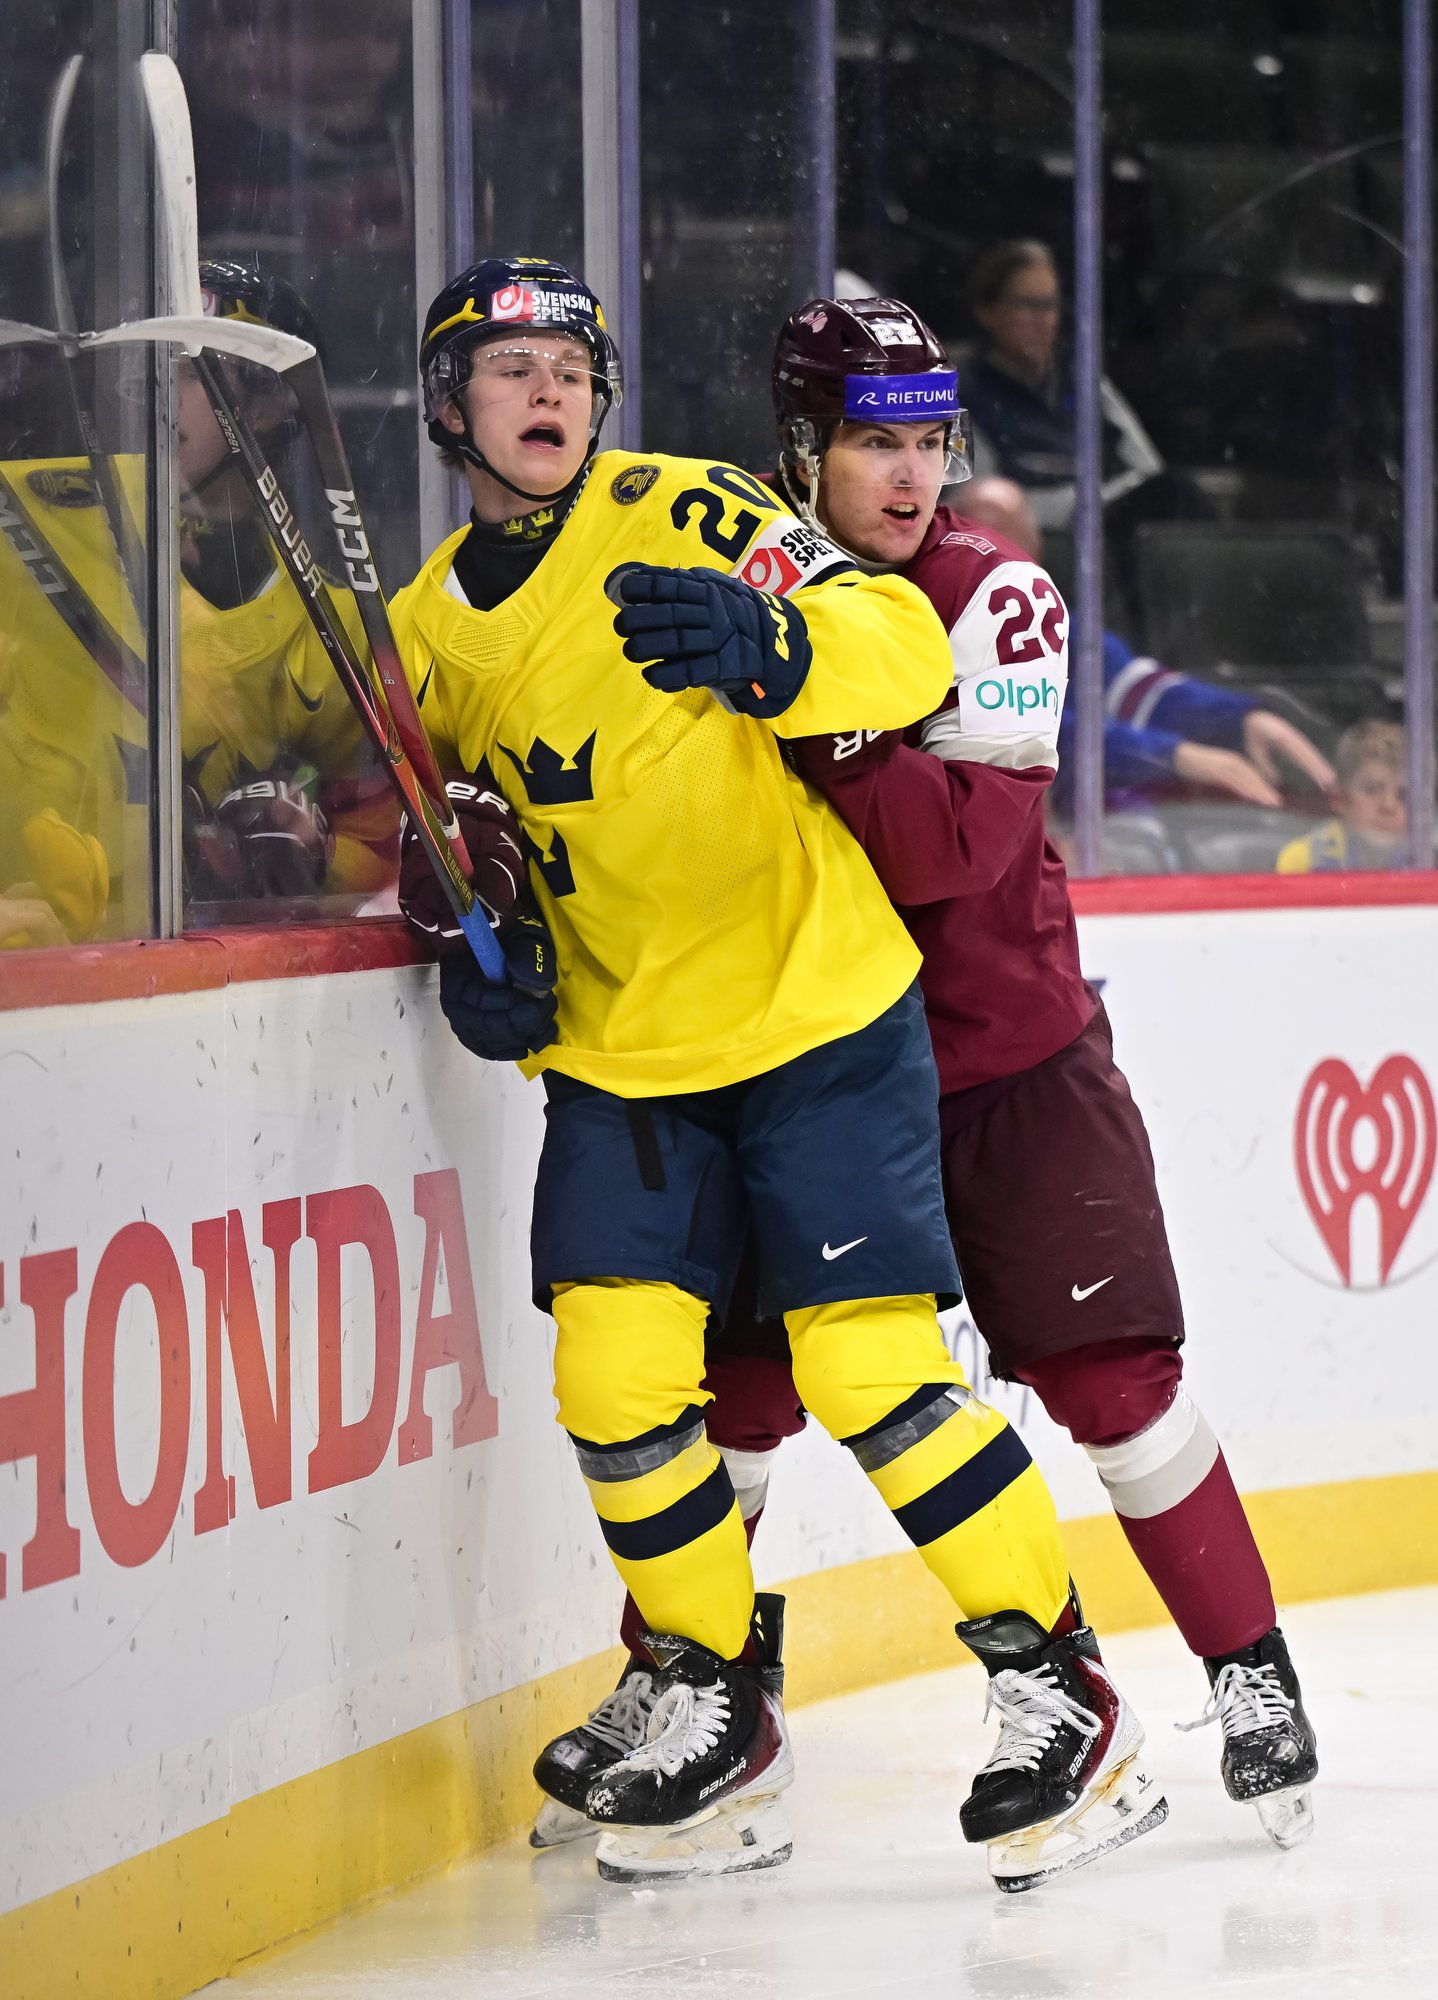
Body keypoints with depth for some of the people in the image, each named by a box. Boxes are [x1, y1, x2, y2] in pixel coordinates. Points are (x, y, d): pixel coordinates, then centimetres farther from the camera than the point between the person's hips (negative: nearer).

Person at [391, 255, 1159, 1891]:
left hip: (816, 1017, -5)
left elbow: (903, 649, -18)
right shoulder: (428, 629, 6)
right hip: (615, 1052, 5)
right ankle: (715, 1703, 13)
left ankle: (1063, 1685, 2)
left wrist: (769, 643, -39)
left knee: (871, 1374, -11)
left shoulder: (678, 519, -10)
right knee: (615, 1385, -6)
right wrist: (475, 941, -2)